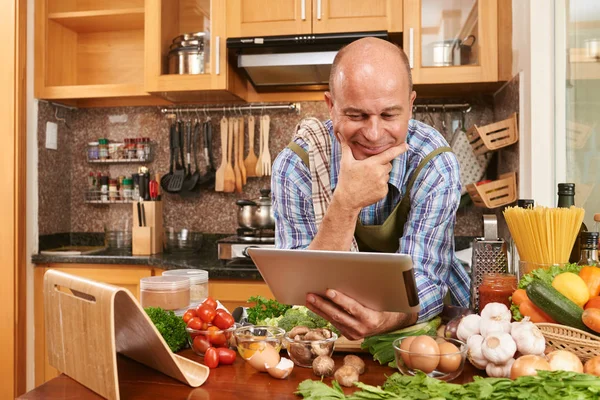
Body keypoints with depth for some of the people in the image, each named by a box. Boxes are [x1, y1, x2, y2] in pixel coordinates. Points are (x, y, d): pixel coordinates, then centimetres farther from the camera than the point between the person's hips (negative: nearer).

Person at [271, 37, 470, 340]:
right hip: (332, 334, -1)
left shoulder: (434, 165, -15)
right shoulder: (296, 167, -16)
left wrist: (383, 319, -42)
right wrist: (345, 205, -31)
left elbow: (423, 278, -20)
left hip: (430, 325, 1)